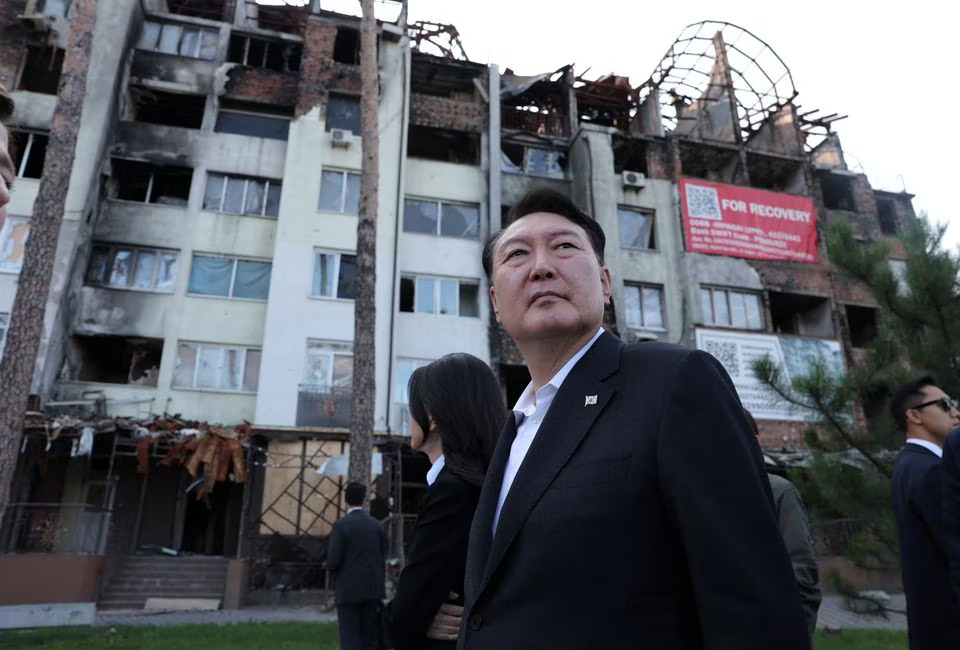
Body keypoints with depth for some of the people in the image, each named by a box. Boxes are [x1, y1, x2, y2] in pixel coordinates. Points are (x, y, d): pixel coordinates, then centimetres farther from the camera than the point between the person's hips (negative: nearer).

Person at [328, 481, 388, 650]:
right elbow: (383, 560, 8)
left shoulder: (341, 525, -9)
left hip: (349, 592, -4)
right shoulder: (377, 525, 4)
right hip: (373, 591, 5)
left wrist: (330, 565, 11)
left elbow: (333, 562, -11)